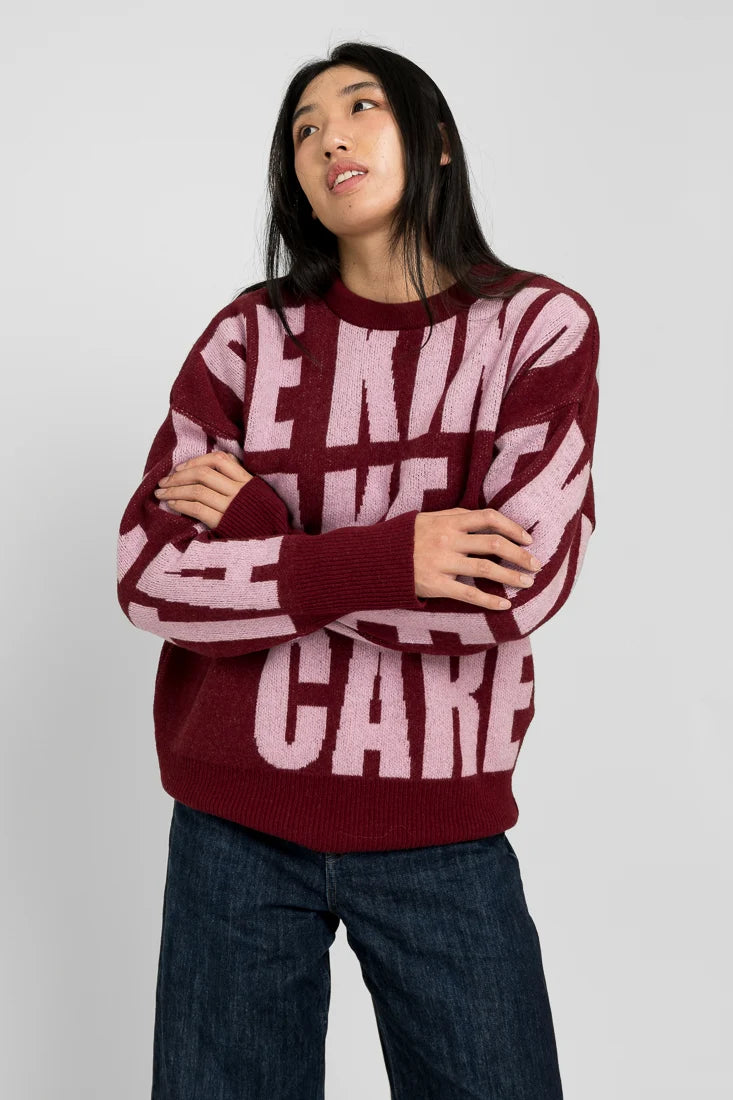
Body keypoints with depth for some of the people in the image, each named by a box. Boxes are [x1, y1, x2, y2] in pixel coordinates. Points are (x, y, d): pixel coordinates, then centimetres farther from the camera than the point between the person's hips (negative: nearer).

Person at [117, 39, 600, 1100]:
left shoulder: (542, 326, -4)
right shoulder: (252, 335, -1)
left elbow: (519, 586, -16)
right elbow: (148, 575, -8)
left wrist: (253, 521, -12)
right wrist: (384, 561, -20)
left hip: (443, 833, -1)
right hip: (238, 826, 1)